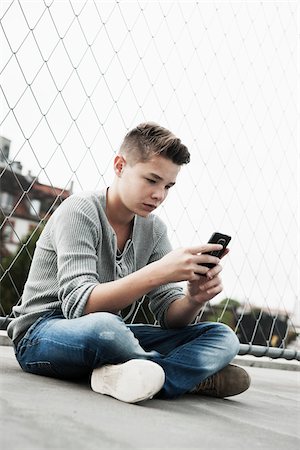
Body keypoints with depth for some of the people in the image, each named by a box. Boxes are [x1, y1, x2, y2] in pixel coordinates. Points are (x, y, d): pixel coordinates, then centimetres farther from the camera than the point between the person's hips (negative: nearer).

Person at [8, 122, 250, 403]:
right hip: (42, 335, -6)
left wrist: (194, 299, -24)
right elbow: (78, 304, -28)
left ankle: (124, 375, -30)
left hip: (108, 334, 7)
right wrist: (158, 272, -36)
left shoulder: (153, 229, 4)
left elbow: (170, 316, 0)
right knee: (103, 325, -43)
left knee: (223, 337, -8)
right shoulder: (80, 211, -15)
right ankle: (197, 375, -16)